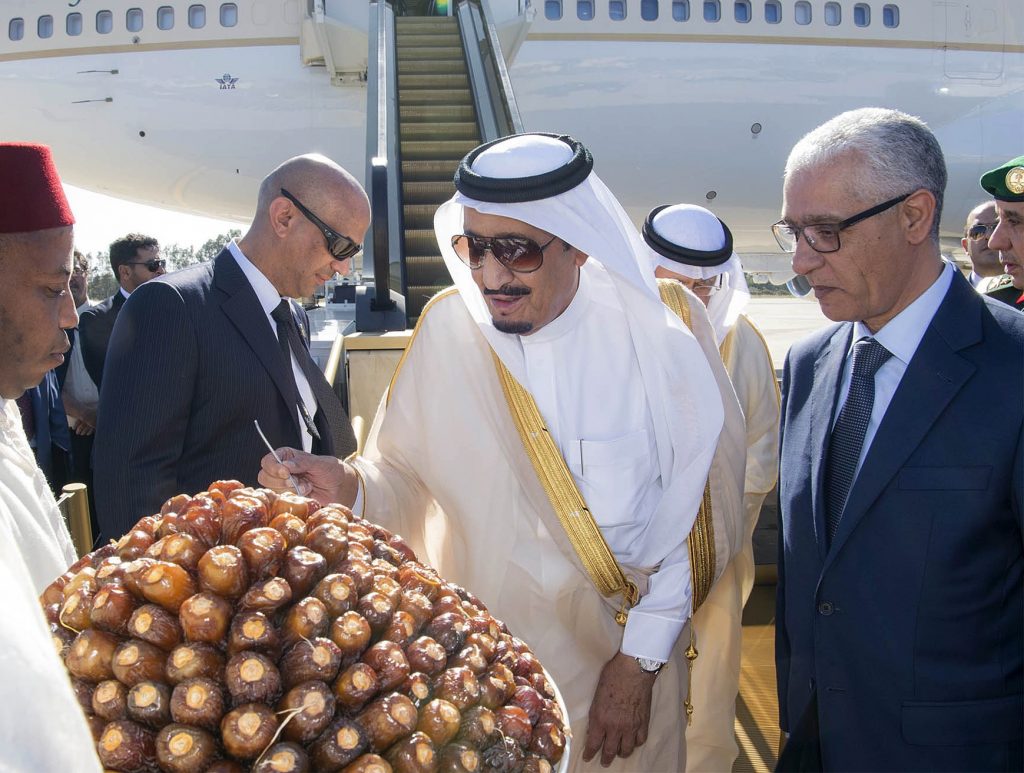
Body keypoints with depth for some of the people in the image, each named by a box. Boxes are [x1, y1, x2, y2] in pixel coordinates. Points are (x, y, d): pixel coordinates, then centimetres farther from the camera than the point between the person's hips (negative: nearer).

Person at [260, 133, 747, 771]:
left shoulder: (658, 339, -14)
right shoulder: (447, 329, -10)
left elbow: (695, 516, -11)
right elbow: (405, 472, -3)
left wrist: (642, 660, -12)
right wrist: (350, 489, -23)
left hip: (623, 668, -1)